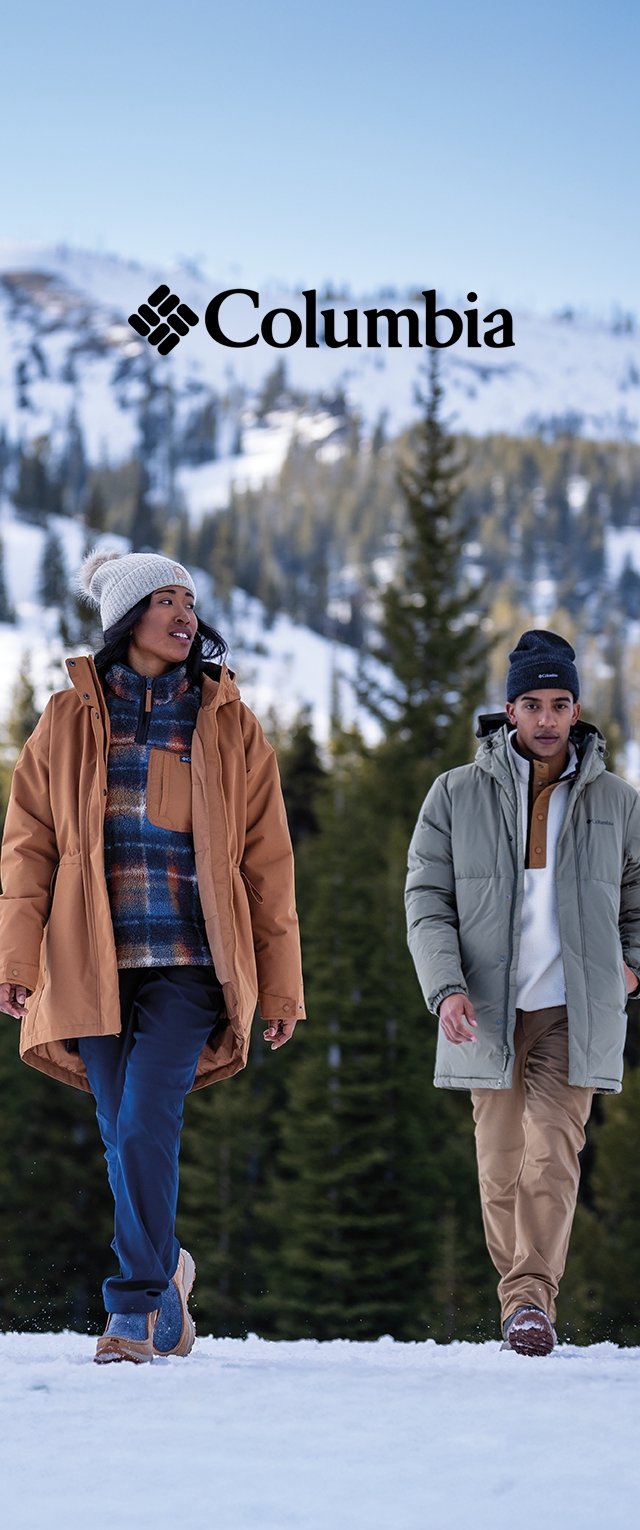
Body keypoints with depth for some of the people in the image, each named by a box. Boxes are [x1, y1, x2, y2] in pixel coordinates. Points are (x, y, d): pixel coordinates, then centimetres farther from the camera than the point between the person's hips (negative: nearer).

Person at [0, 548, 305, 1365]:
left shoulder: (229, 726, 7)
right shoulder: (69, 720, 8)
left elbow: (266, 862, 8)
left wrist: (281, 986, 5)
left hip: (190, 961, -1)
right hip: (94, 965, 2)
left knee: (145, 1129, -16)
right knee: (125, 1143, 3)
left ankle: (139, 1306, -6)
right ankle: (165, 1278, 24)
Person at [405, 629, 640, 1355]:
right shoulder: (456, 795, 3)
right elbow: (426, 899, -1)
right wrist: (446, 988, -15)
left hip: (575, 1014, -1)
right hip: (487, 1013, 1)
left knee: (553, 1155, -15)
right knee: (500, 1167, 5)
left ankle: (533, 1298, -17)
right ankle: (518, 1294, 19)